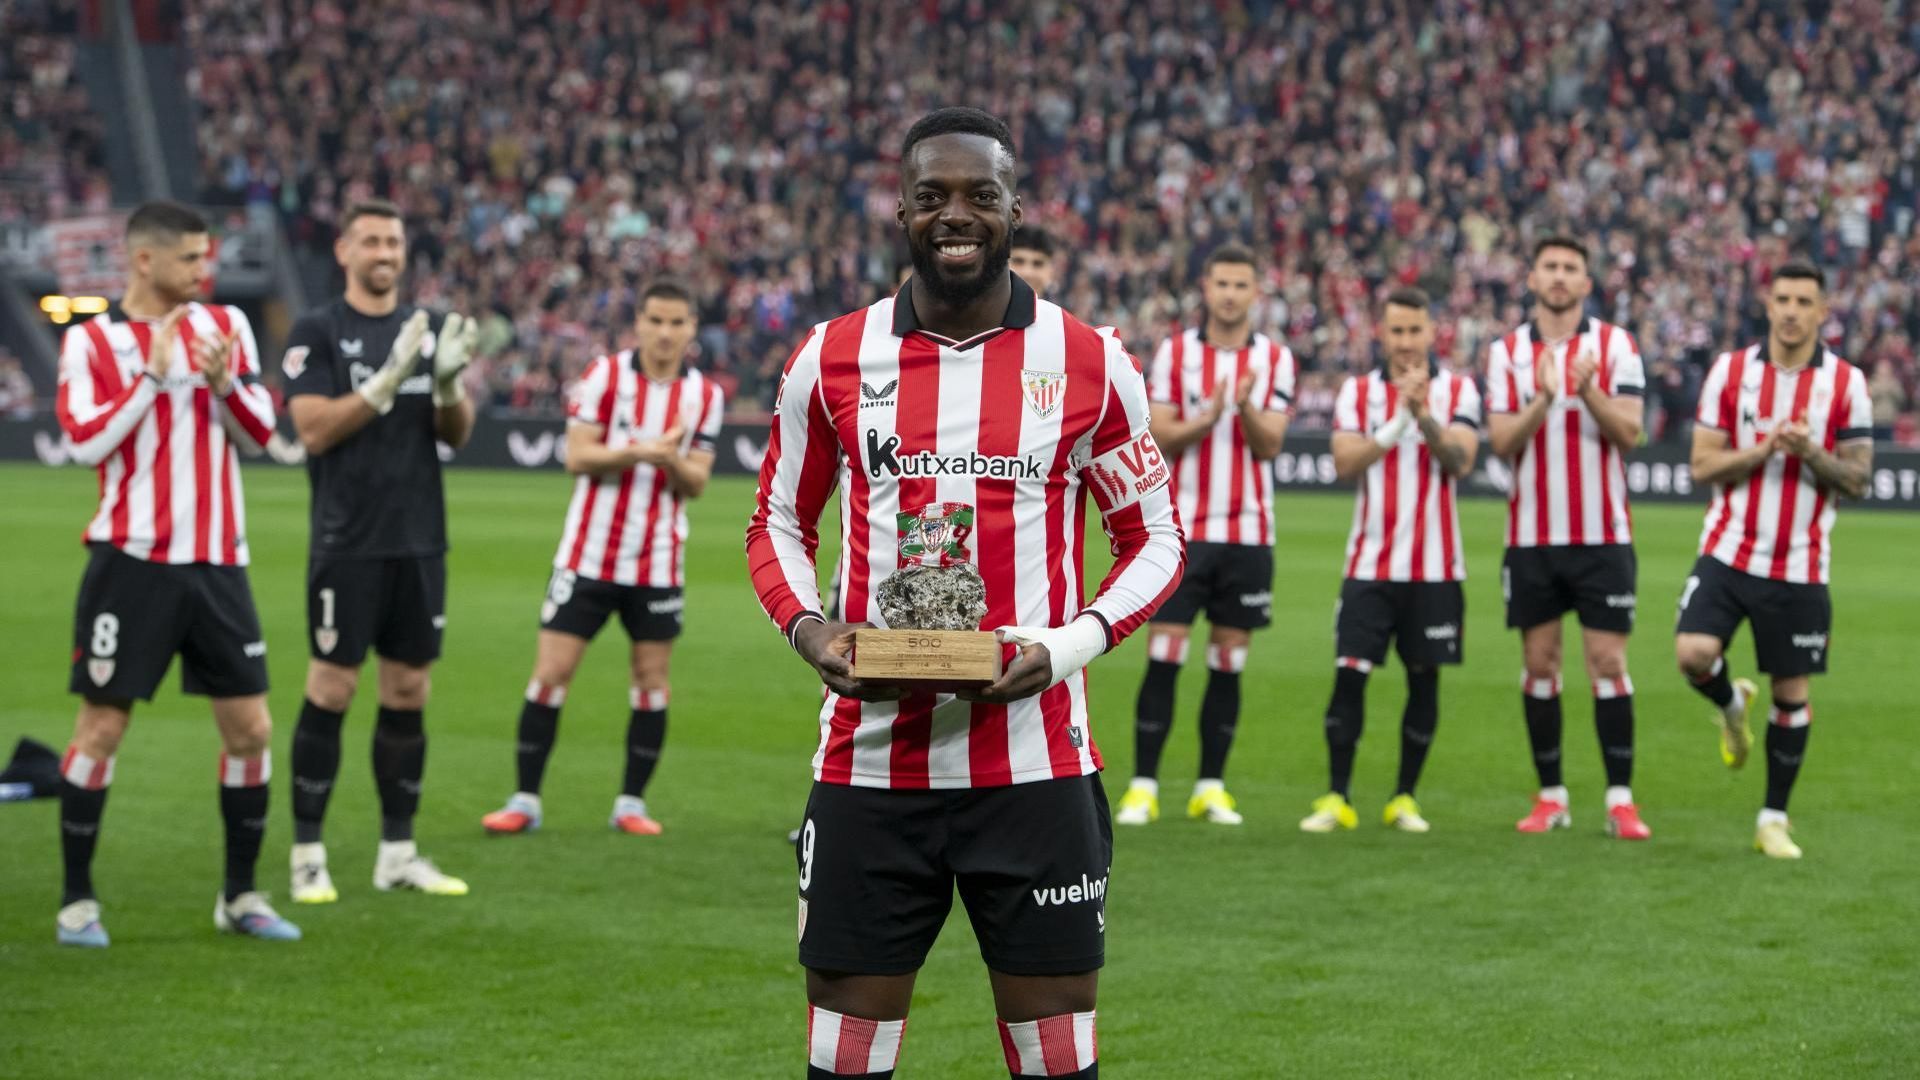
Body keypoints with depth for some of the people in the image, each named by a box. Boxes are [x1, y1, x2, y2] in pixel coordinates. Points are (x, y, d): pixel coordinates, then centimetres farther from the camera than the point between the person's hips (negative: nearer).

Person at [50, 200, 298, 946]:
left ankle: (240, 895, 17)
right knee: (101, 725, -2)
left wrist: (223, 384, -9)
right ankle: (77, 900, 9)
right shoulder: (91, 340, -2)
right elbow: (86, 441, -13)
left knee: (251, 727, 3)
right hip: (133, 562, -4)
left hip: (217, 562, 4)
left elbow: (258, 437, 10)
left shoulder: (225, 325, 10)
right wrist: (154, 371, -16)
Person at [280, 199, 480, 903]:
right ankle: (308, 854, 2)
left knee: (408, 694, 7)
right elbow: (313, 429, -12)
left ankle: (398, 852, 14)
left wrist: (448, 381, -12)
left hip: (420, 541, 5)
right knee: (330, 691, -4)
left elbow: (457, 434, 8)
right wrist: (386, 381, -20)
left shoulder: (428, 329, 12)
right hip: (348, 544, -5)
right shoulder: (317, 333, -2)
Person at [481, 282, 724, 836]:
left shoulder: (705, 395, 3)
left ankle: (631, 802, 14)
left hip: (658, 563, 2)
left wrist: (673, 461, -19)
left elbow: (696, 483, 2)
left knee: (651, 681, 3)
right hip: (589, 555, -2)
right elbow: (577, 457, -10)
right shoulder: (605, 375, -4)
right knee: (551, 672, -4)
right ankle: (525, 799, 4)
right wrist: (639, 451, -23)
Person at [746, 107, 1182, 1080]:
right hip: (869, 767, 1)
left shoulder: (1087, 363, 1)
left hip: (1035, 768, -1)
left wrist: (1066, 646, -10)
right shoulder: (833, 359, 4)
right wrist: (808, 628, -6)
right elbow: (778, 523, 15)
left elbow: (1154, 537, 7)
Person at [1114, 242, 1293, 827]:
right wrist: (1206, 417, -21)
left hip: (1248, 532, 1)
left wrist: (1245, 407, -23)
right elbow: (1158, 438, -3)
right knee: (1164, 657, -6)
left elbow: (1269, 444, -3)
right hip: (1183, 529, -1)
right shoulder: (1174, 353, 3)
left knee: (1228, 663, 4)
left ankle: (1211, 788, 12)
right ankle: (1142, 787, -1)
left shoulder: (1276, 359, 5)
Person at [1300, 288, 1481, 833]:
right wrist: (1398, 421, -19)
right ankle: (1337, 798, 1)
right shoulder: (1357, 392, 5)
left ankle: (1404, 798, 14)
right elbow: (1345, 462, -8)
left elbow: (1460, 460, -12)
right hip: (1370, 563, 0)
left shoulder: (1458, 391, 3)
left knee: (1424, 679, 3)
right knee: (1349, 674, -6)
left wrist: (1424, 416, -27)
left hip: (1434, 567, 0)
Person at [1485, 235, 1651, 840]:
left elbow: (1629, 431, -7)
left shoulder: (1616, 345, 2)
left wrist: (1589, 391, -25)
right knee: (1539, 663, 4)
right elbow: (1501, 442, -3)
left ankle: (1620, 800, -2)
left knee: (1608, 662, -5)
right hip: (1531, 535, 2)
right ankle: (1551, 796, 12)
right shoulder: (1507, 352, 6)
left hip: (1603, 534, -2)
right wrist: (1543, 400, -20)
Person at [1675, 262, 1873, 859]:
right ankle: (1731, 704, 17)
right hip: (1729, 552, 0)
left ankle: (1774, 819, 17)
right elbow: (1703, 464, -1)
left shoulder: (1846, 383, -1)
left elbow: (1856, 479, -1)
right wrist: (1764, 448, -17)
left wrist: (1810, 451, -19)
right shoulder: (1730, 371, 1)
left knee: (1792, 694, 3)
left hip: (1799, 565, 0)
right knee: (1694, 653, -19)